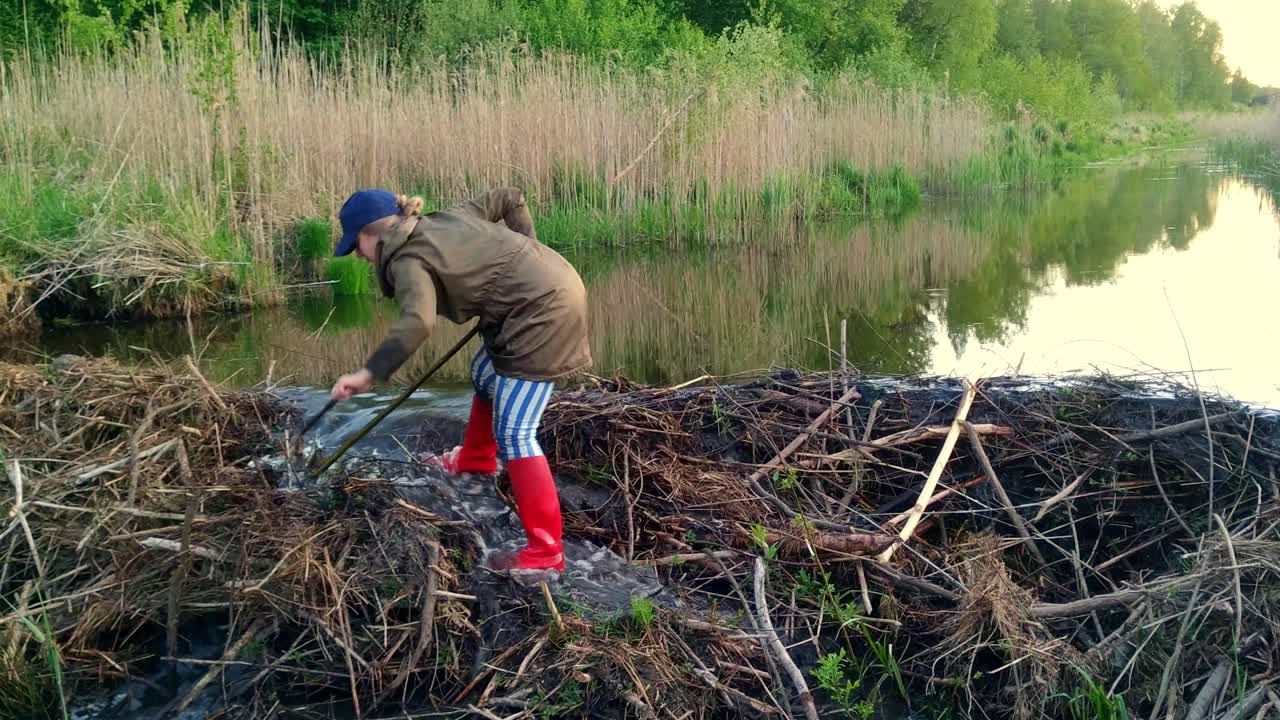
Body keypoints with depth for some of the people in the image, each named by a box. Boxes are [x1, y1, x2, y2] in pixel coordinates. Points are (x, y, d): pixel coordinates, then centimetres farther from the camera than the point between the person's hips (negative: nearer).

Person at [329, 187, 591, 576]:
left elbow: (417, 324, -31)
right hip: (553, 282, 10)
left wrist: (369, 373, -34)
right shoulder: (450, 218, 13)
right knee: (486, 375, 30)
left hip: (541, 311, -10)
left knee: (513, 433, -8)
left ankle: (545, 552, -9)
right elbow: (510, 199, 19)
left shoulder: (409, 261, -12)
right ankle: (476, 459, 53)